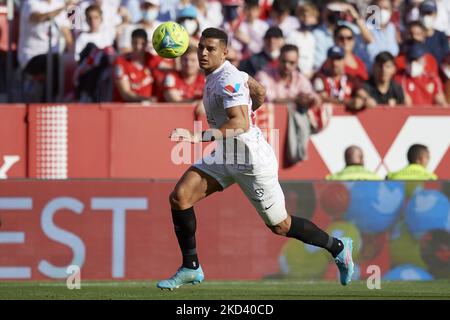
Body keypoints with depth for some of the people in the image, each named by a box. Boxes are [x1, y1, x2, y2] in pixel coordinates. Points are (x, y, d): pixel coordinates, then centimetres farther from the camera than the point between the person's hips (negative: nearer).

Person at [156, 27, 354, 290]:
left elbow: (241, 124, -36)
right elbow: (259, 92, 18)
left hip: (254, 160, -9)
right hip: (225, 156, 9)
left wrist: (198, 137, -44)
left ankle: (338, 248, 28)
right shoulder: (219, 72, 4)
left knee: (280, 226, 6)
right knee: (180, 197, -8)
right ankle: (191, 268, -1)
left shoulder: (227, 80, -24)